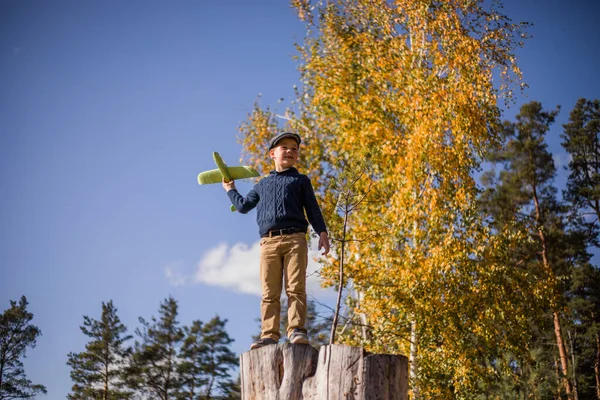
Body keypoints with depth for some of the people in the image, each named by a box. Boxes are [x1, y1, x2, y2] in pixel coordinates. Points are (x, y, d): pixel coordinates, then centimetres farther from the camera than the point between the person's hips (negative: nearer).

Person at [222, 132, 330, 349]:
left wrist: (322, 233, -1)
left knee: (296, 288, -12)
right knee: (269, 292, -4)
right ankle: (269, 335, -7)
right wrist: (230, 190, 43)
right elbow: (243, 205, 35)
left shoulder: (301, 180, 18)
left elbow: (312, 209, 11)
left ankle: (297, 331, -17)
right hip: (269, 242, 2)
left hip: (295, 239, -2)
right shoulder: (263, 184, 26)